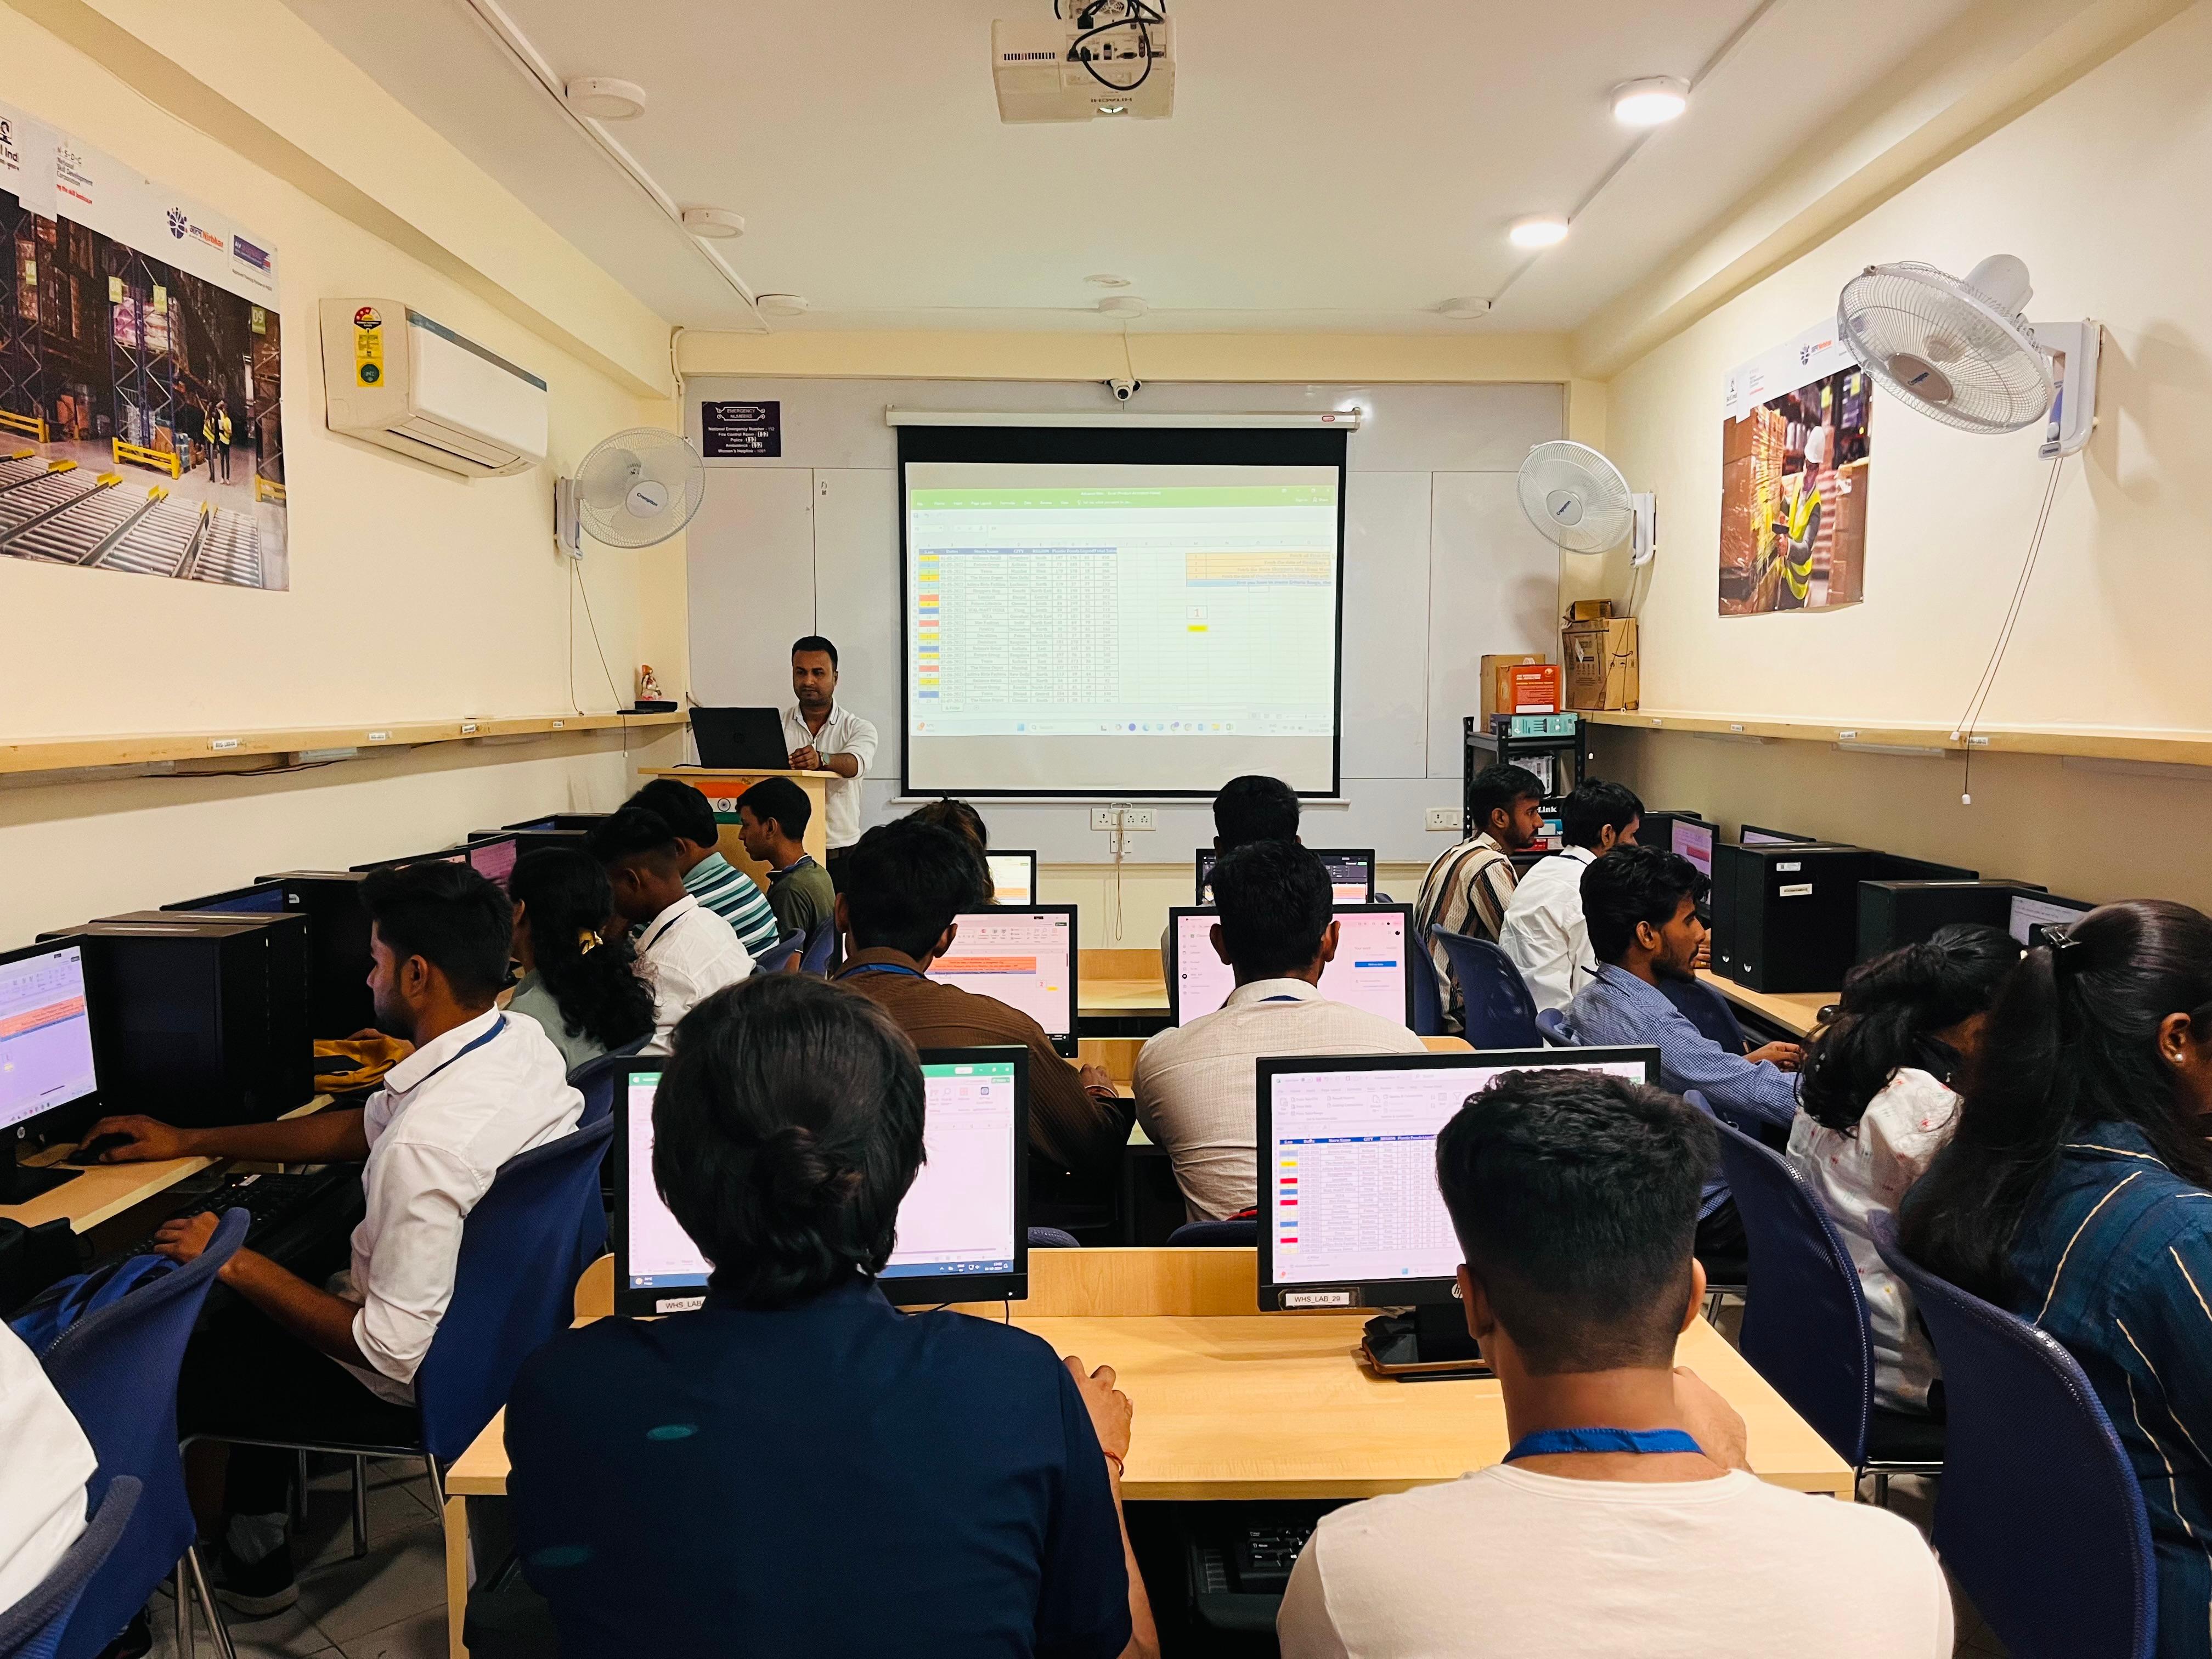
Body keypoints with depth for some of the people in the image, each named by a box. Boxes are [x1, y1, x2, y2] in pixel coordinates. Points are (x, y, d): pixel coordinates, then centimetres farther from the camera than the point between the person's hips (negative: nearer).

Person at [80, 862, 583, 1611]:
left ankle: (253, 1561, 36)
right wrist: (188, 1142, 11)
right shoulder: (525, 1040, -9)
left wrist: (236, 1264, -17)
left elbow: (393, 1350, -27)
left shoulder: (426, 1143, -36)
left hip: (416, 1380, -8)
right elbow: (365, 1128, 6)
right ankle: (254, 1535, 40)